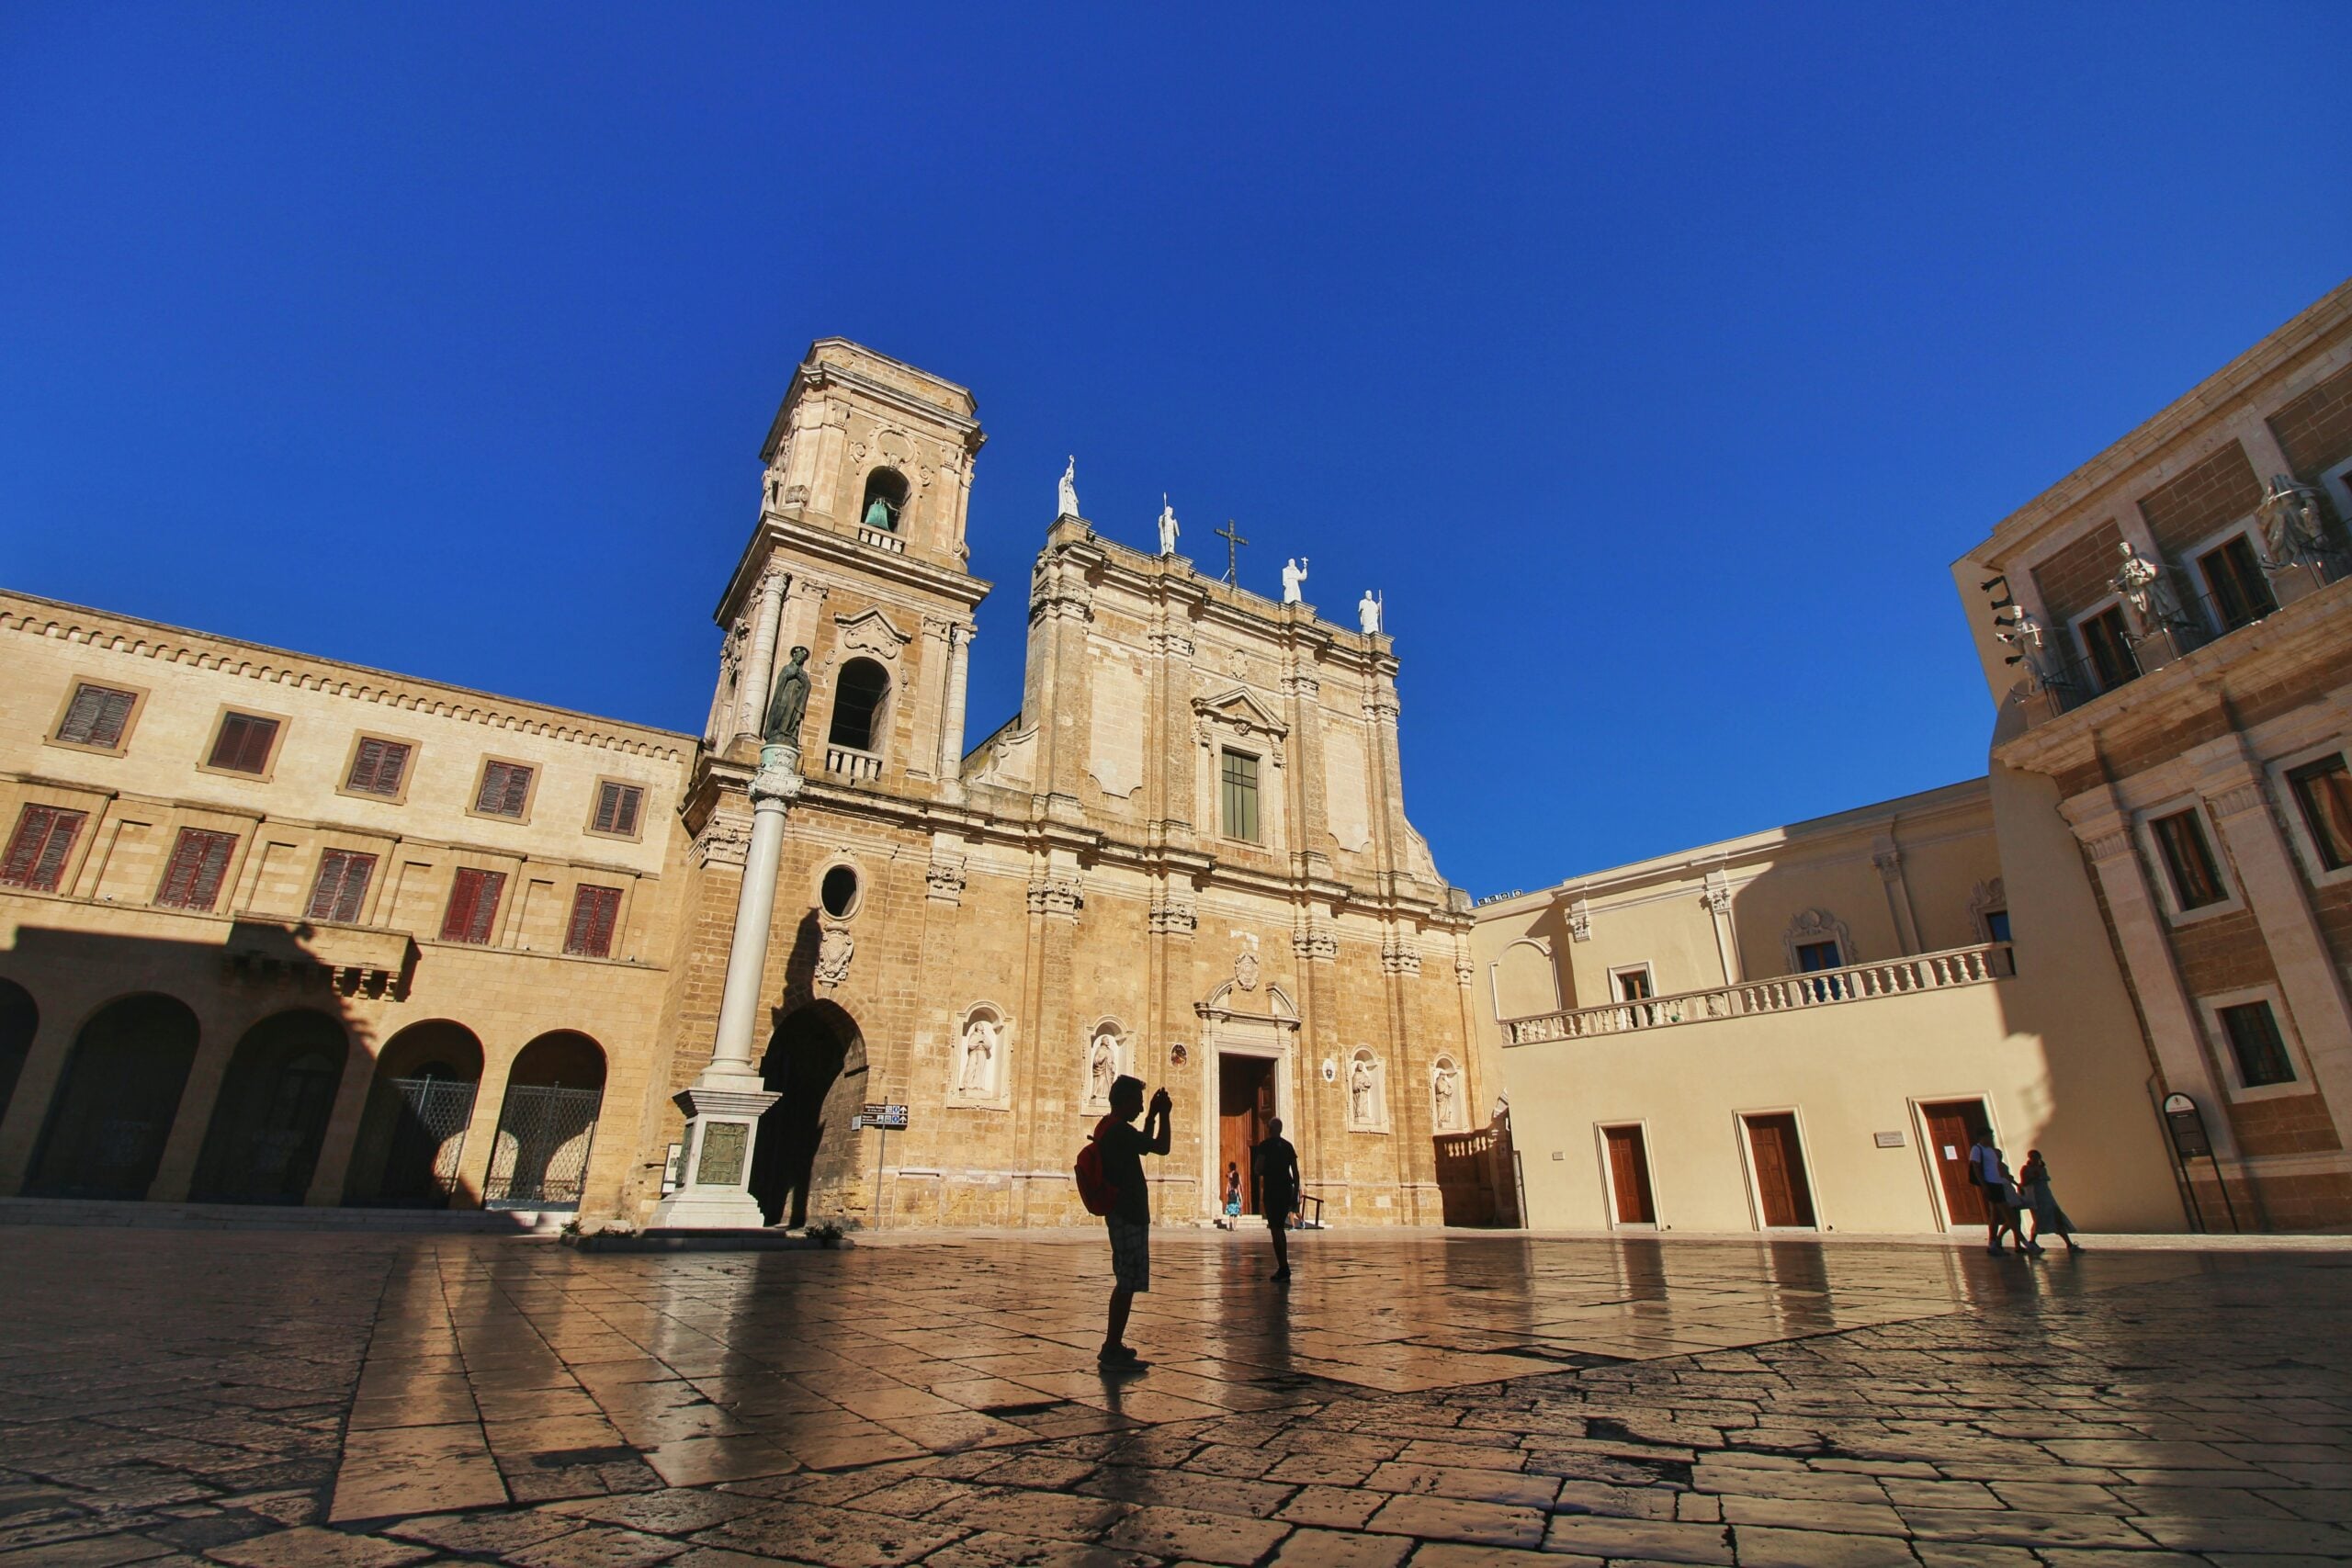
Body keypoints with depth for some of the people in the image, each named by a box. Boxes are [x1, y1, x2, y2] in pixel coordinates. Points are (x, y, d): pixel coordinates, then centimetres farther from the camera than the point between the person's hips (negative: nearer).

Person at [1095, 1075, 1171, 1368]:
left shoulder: (1107, 1128, 14)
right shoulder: (1120, 1130, -18)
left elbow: (1144, 1144, 27)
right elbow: (1161, 1147, -14)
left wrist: (1152, 1115, 21)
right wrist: (1163, 1115, -3)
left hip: (1121, 1214, 11)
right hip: (1129, 1215, -11)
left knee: (1125, 1282, 17)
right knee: (1128, 1283, -5)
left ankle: (1112, 1346, 23)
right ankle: (1113, 1350, 0)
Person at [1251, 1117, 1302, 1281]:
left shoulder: (1265, 1145, -5)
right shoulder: (1288, 1146, 10)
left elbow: (1257, 1170, -11)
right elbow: (1296, 1172, 8)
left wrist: (1263, 1171, 13)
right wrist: (1295, 1196, 13)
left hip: (1272, 1190, -5)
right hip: (1287, 1189, 5)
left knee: (1275, 1229, -3)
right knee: (1280, 1228, 17)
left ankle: (1283, 1268, -10)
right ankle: (1283, 1268, 18)